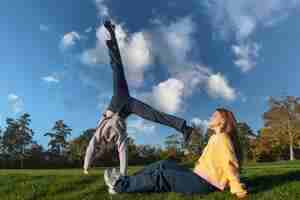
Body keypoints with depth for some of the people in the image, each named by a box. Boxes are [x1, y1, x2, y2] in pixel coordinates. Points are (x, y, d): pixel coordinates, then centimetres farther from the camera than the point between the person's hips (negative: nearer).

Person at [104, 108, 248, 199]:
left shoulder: (222, 138, -12)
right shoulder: (215, 138, 19)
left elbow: (230, 164, -19)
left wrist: (238, 188, -23)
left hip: (204, 183, -9)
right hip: (200, 178, 9)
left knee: (161, 176, -14)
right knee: (165, 164, 3)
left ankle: (121, 185, -6)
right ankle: (124, 182, 1)